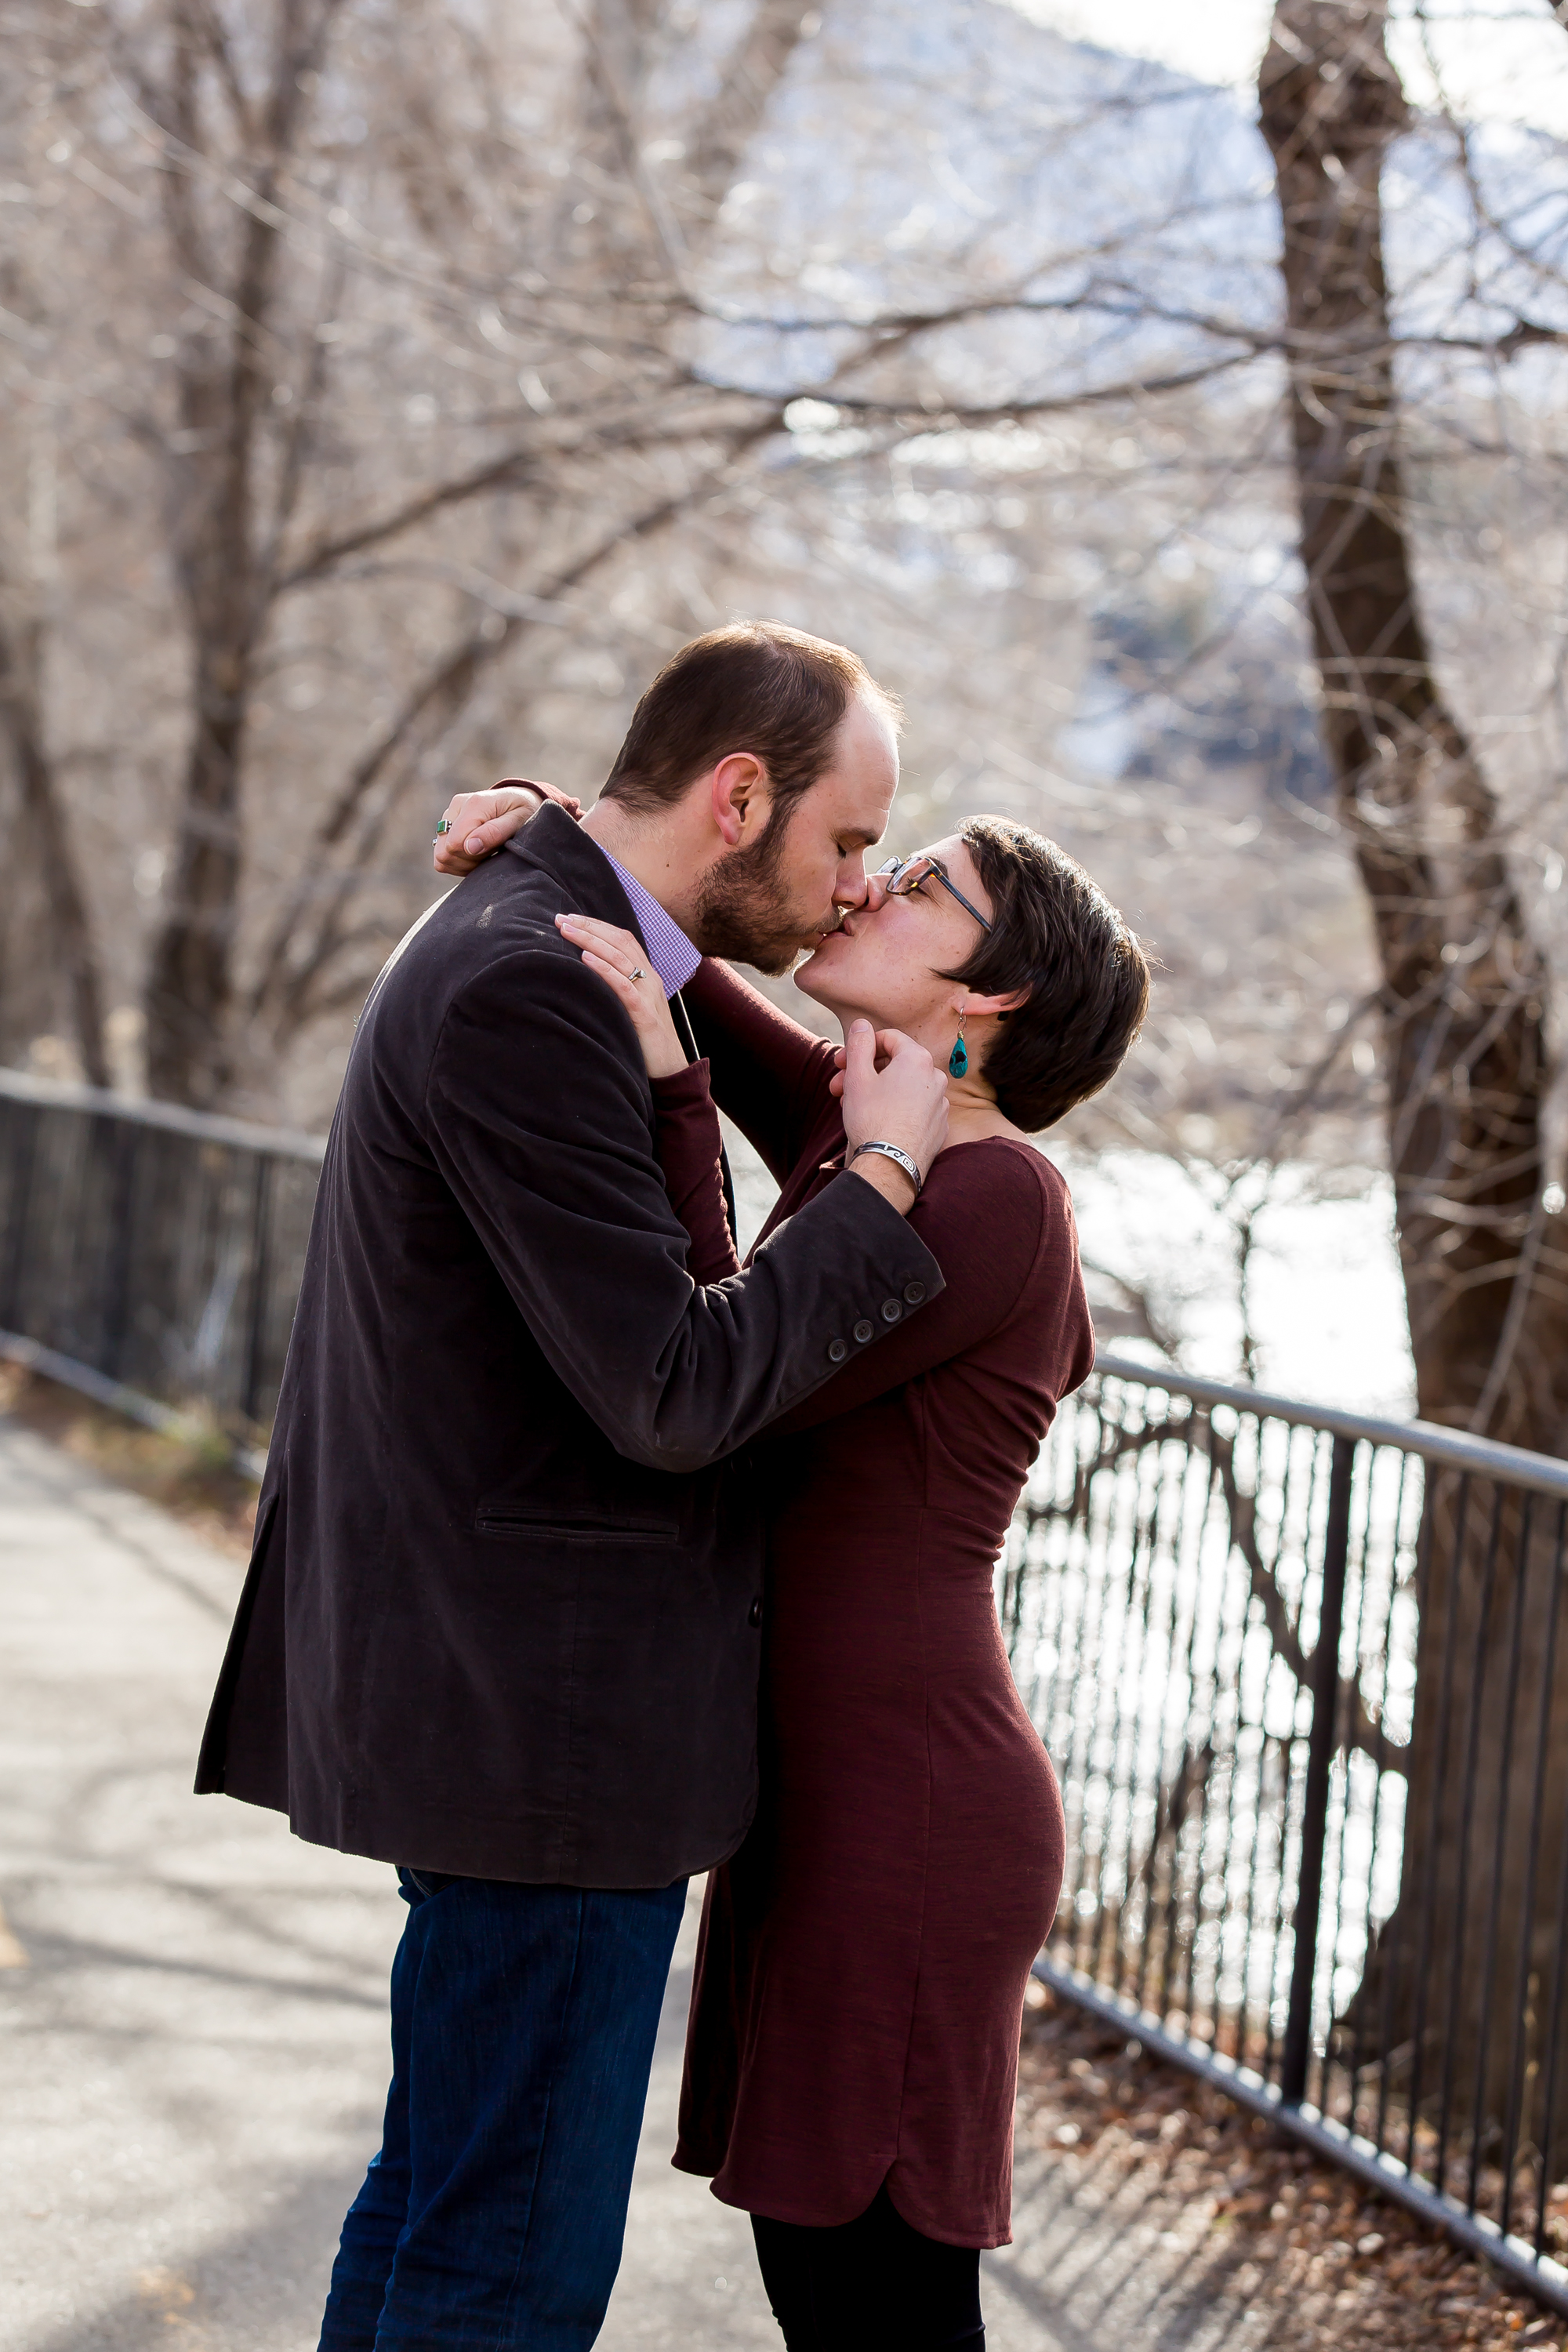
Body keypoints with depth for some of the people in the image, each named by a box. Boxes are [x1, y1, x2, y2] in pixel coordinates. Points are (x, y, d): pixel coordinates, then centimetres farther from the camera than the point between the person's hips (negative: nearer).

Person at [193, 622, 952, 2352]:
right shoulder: (525, 991, -20)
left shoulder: (534, 953, 13)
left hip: (514, 1708, 11)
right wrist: (886, 1177, -13)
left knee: (440, 2213, 21)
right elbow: (670, 1395, -23)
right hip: (545, 1716, -11)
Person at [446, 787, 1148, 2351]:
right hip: (834, 1802, 9)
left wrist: (668, 1091, -18)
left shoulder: (995, 1195, -16)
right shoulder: (871, 1135, 10)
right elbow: (654, 958, 20)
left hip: (905, 1823, -9)